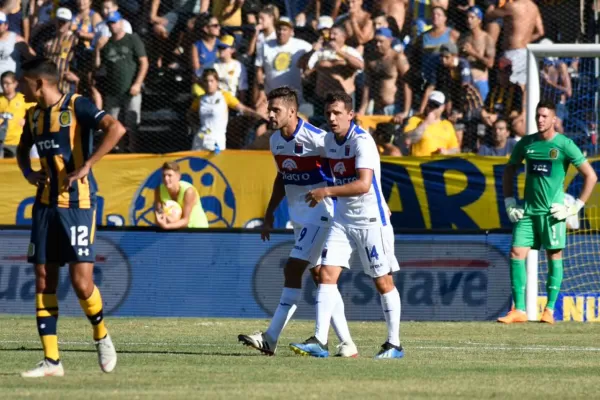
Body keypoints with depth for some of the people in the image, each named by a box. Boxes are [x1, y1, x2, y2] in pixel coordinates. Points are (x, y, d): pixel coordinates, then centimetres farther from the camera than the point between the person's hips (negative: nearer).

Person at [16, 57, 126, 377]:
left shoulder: (77, 106, -10)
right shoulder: (34, 114, 12)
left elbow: (116, 129, -23)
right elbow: (22, 149, 30)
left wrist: (86, 166, -24)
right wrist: (28, 173, 8)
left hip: (77, 203, -7)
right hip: (45, 204, 7)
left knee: (81, 281, -11)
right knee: (43, 279, 1)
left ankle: (101, 336, 16)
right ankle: (51, 361, 3)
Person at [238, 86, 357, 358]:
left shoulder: (315, 138, -18)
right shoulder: (276, 141, 7)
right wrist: (269, 215, 20)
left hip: (320, 211, -8)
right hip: (298, 215, 8)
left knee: (293, 269, -14)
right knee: (319, 276, 7)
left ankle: (271, 338, -14)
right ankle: (346, 343, 9)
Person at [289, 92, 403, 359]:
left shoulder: (362, 142, -18)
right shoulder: (328, 140, 6)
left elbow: (364, 184, -30)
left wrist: (327, 192, -34)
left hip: (371, 220, -7)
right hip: (342, 219, 7)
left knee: (383, 282, 2)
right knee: (326, 274, -7)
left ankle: (394, 344, 13)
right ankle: (319, 342, -11)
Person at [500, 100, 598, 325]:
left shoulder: (564, 145, -6)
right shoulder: (526, 144, 7)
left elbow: (591, 176, -4)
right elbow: (509, 171, 22)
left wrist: (576, 207, -8)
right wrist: (509, 203, 12)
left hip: (553, 211, -4)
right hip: (528, 211, 4)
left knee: (554, 257, 0)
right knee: (516, 254, -5)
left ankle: (550, 310, 7)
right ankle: (519, 310, -3)